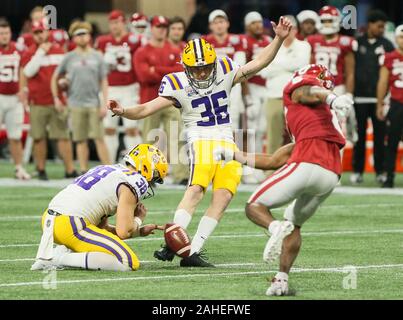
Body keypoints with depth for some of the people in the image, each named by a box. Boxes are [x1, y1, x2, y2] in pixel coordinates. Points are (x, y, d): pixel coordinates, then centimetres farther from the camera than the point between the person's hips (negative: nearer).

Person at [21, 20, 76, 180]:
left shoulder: (59, 51, 10)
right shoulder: (29, 53, 4)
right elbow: (28, 72, -13)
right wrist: (40, 53, -12)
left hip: (57, 101, 1)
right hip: (37, 103, -1)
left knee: (63, 136, -3)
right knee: (39, 137, 2)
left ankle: (70, 170, -2)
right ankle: (41, 170, 11)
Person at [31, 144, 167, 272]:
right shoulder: (134, 182, -3)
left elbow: (101, 227, 27)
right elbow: (123, 232, -8)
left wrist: (140, 231, 25)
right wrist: (139, 218, 13)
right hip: (71, 226, -10)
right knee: (130, 263, -10)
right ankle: (61, 258, -15)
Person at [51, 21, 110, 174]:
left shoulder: (97, 56, 6)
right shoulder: (69, 57, 5)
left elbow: (104, 82, 5)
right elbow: (55, 77, 14)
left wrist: (104, 104, -3)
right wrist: (56, 98, 8)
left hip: (94, 104, -1)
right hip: (76, 104, 1)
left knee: (99, 138, -5)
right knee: (81, 140, 3)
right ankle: (84, 171, 8)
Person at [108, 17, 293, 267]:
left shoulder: (225, 73, 6)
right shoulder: (178, 86, -3)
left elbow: (258, 63, 7)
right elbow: (146, 109, -5)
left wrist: (279, 39, -2)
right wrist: (123, 112, -22)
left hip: (228, 143, 4)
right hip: (202, 141, -4)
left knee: (223, 197, -10)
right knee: (197, 189, -26)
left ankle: (193, 253, -9)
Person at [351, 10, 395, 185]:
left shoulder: (386, 45, 5)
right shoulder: (357, 43, 3)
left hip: (379, 97, 0)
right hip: (360, 97, 0)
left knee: (380, 136, 2)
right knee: (359, 136, 5)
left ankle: (380, 171, 10)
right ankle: (357, 171, 12)